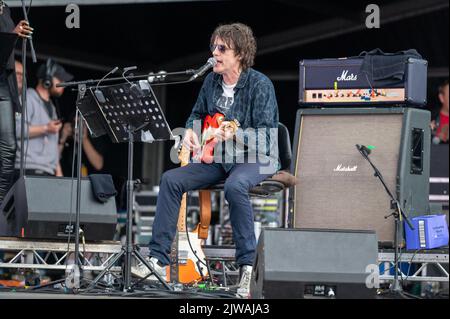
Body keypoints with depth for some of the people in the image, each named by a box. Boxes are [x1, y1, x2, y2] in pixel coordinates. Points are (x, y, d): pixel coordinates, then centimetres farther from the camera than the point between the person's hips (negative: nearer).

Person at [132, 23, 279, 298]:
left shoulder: (260, 84, -15)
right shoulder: (212, 81, 5)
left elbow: (267, 136, -21)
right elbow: (198, 113, 23)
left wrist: (235, 135, -36)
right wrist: (191, 131, 1)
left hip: (256, 157, -7)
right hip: (217, 157, 7)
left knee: (235, 186, -39)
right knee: (172, 180, -10)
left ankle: (248, 265, -30)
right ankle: (158, 259, -7)